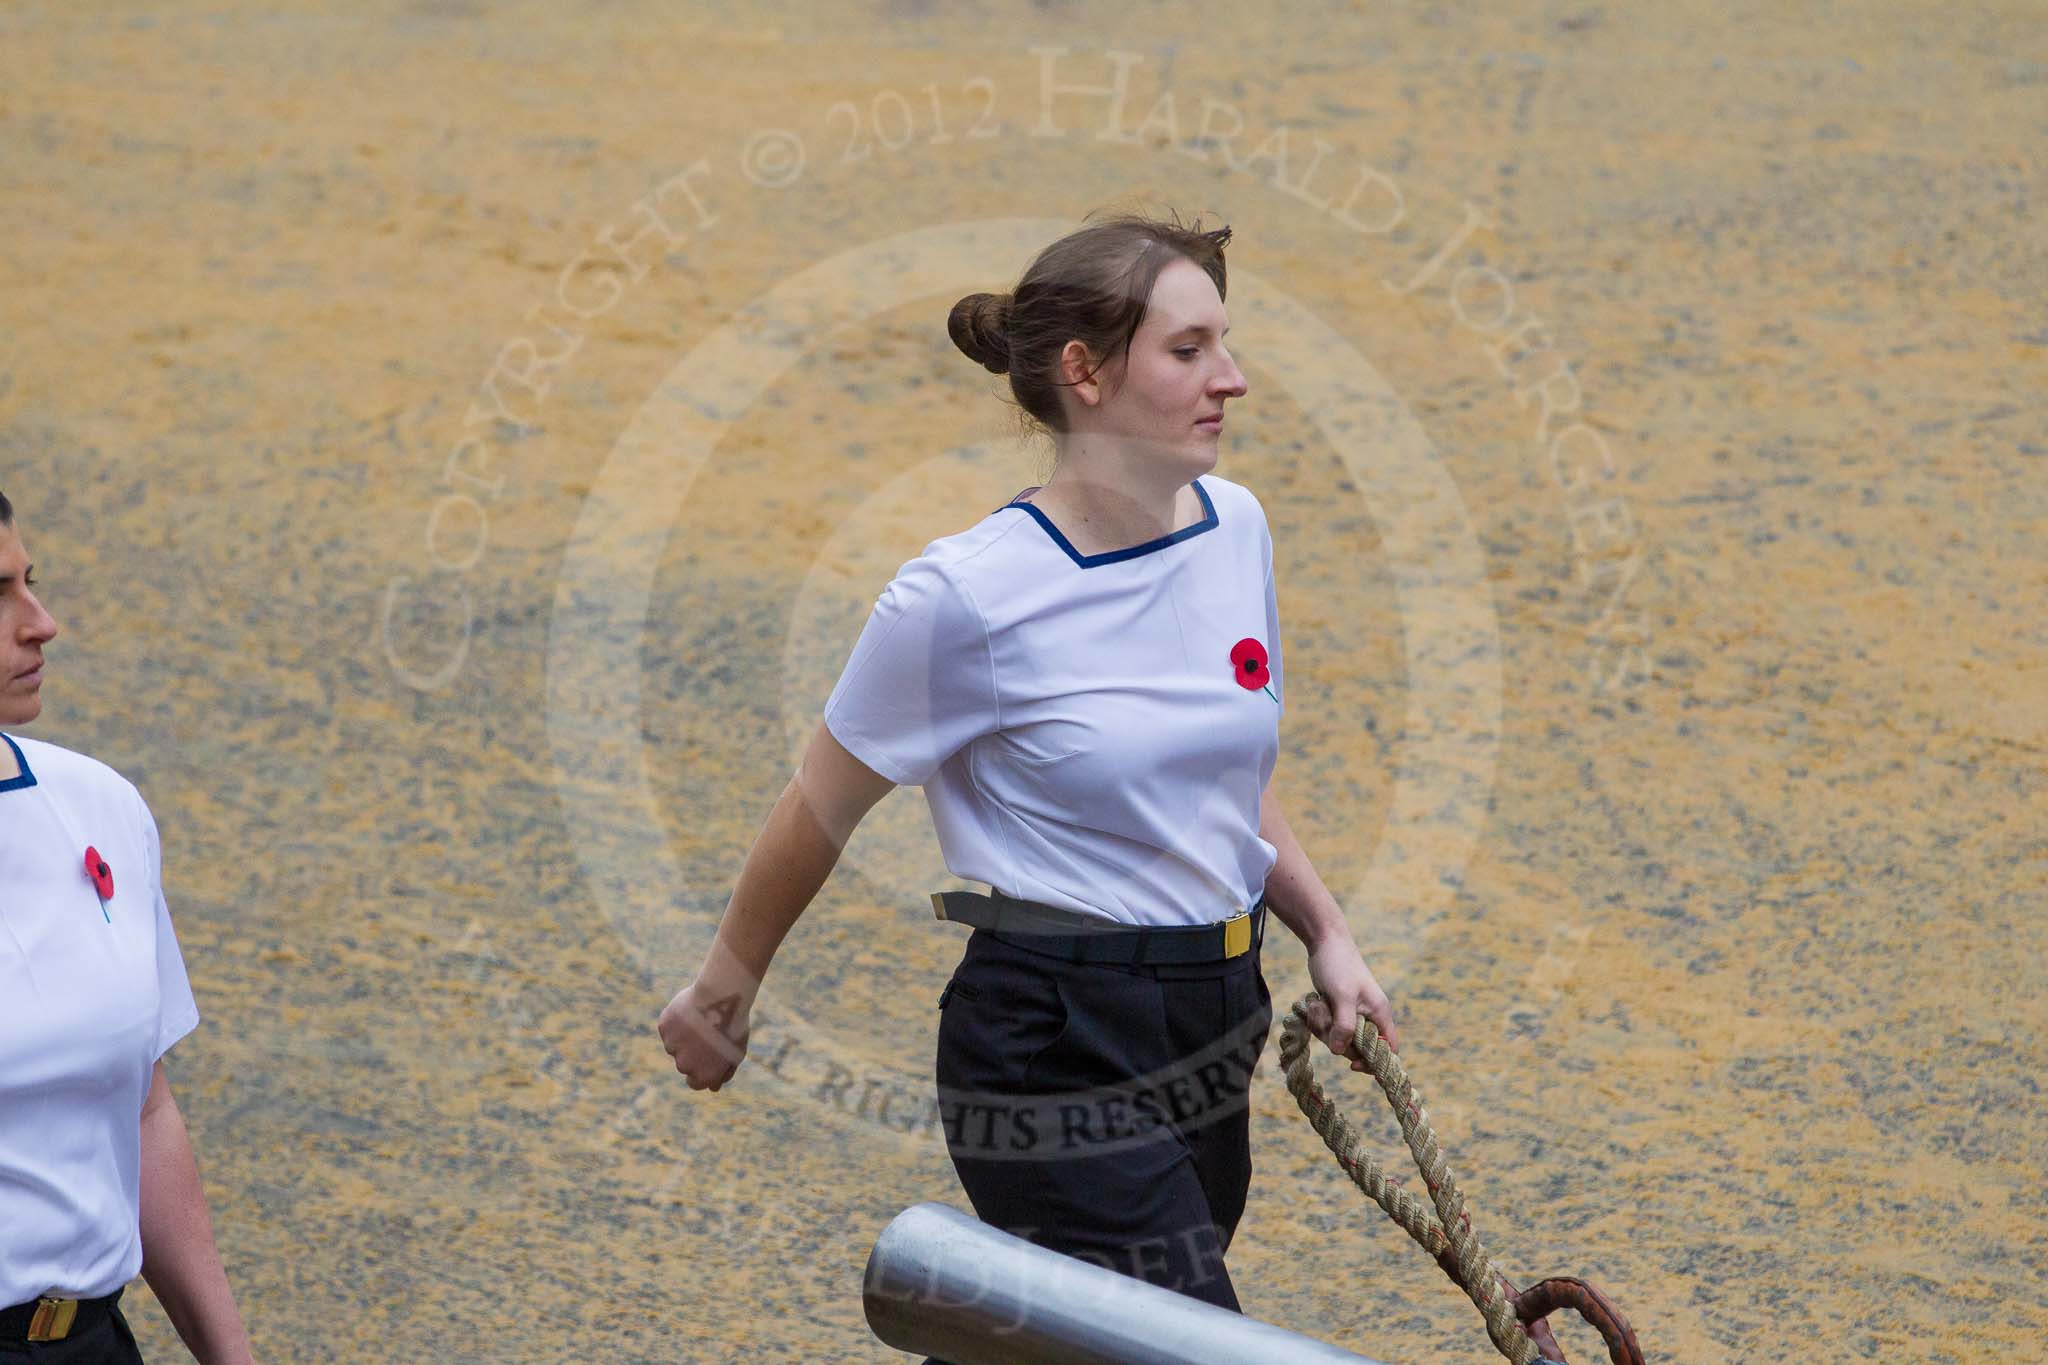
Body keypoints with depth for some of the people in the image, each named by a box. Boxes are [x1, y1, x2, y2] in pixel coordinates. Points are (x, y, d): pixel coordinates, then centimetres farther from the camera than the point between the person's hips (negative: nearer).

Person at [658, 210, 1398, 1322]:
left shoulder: (1235, 525, 5)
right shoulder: (970, 595, -16)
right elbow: (819, 810, -2)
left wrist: (1324, 933, 12)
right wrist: (723, 990, 9)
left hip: (1214, 1024, 7)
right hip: (1055, 1054, -7)